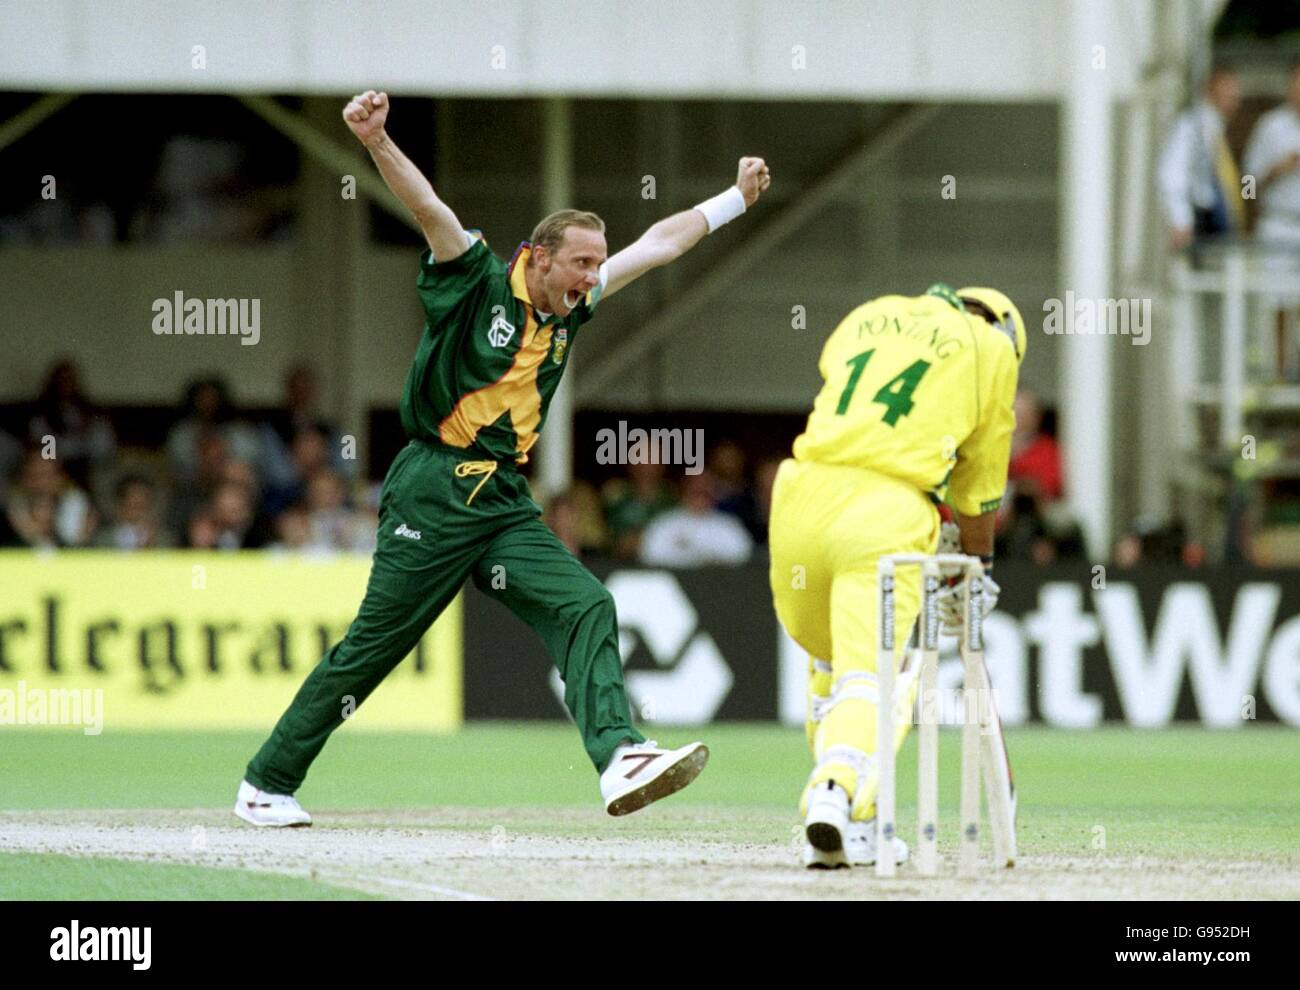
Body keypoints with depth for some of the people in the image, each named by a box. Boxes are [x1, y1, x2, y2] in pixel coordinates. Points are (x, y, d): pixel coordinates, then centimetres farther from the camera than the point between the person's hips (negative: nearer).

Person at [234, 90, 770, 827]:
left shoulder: (570, 310, 13)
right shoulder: (479, 284, -5)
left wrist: (736, 199, 30)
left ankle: (620, 759, -27)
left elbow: (660, 243, 23)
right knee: (373, 646, -2)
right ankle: (267, 783, 11)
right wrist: (376, 141, -36)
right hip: (433, 501, -6)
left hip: (505, 508, 6)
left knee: (585, 607, -14)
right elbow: (428, 206, -21)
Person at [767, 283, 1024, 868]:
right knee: (869, 673, -9)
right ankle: (836, 789, -35)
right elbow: (980, 484, 17)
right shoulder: (992, 348, 14)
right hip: (888, 516, -4)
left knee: (828, 664, 20)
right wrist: (975, 566, 30)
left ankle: (850, 820, 16)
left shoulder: (868, 317, 26)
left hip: (802, 495, 4)